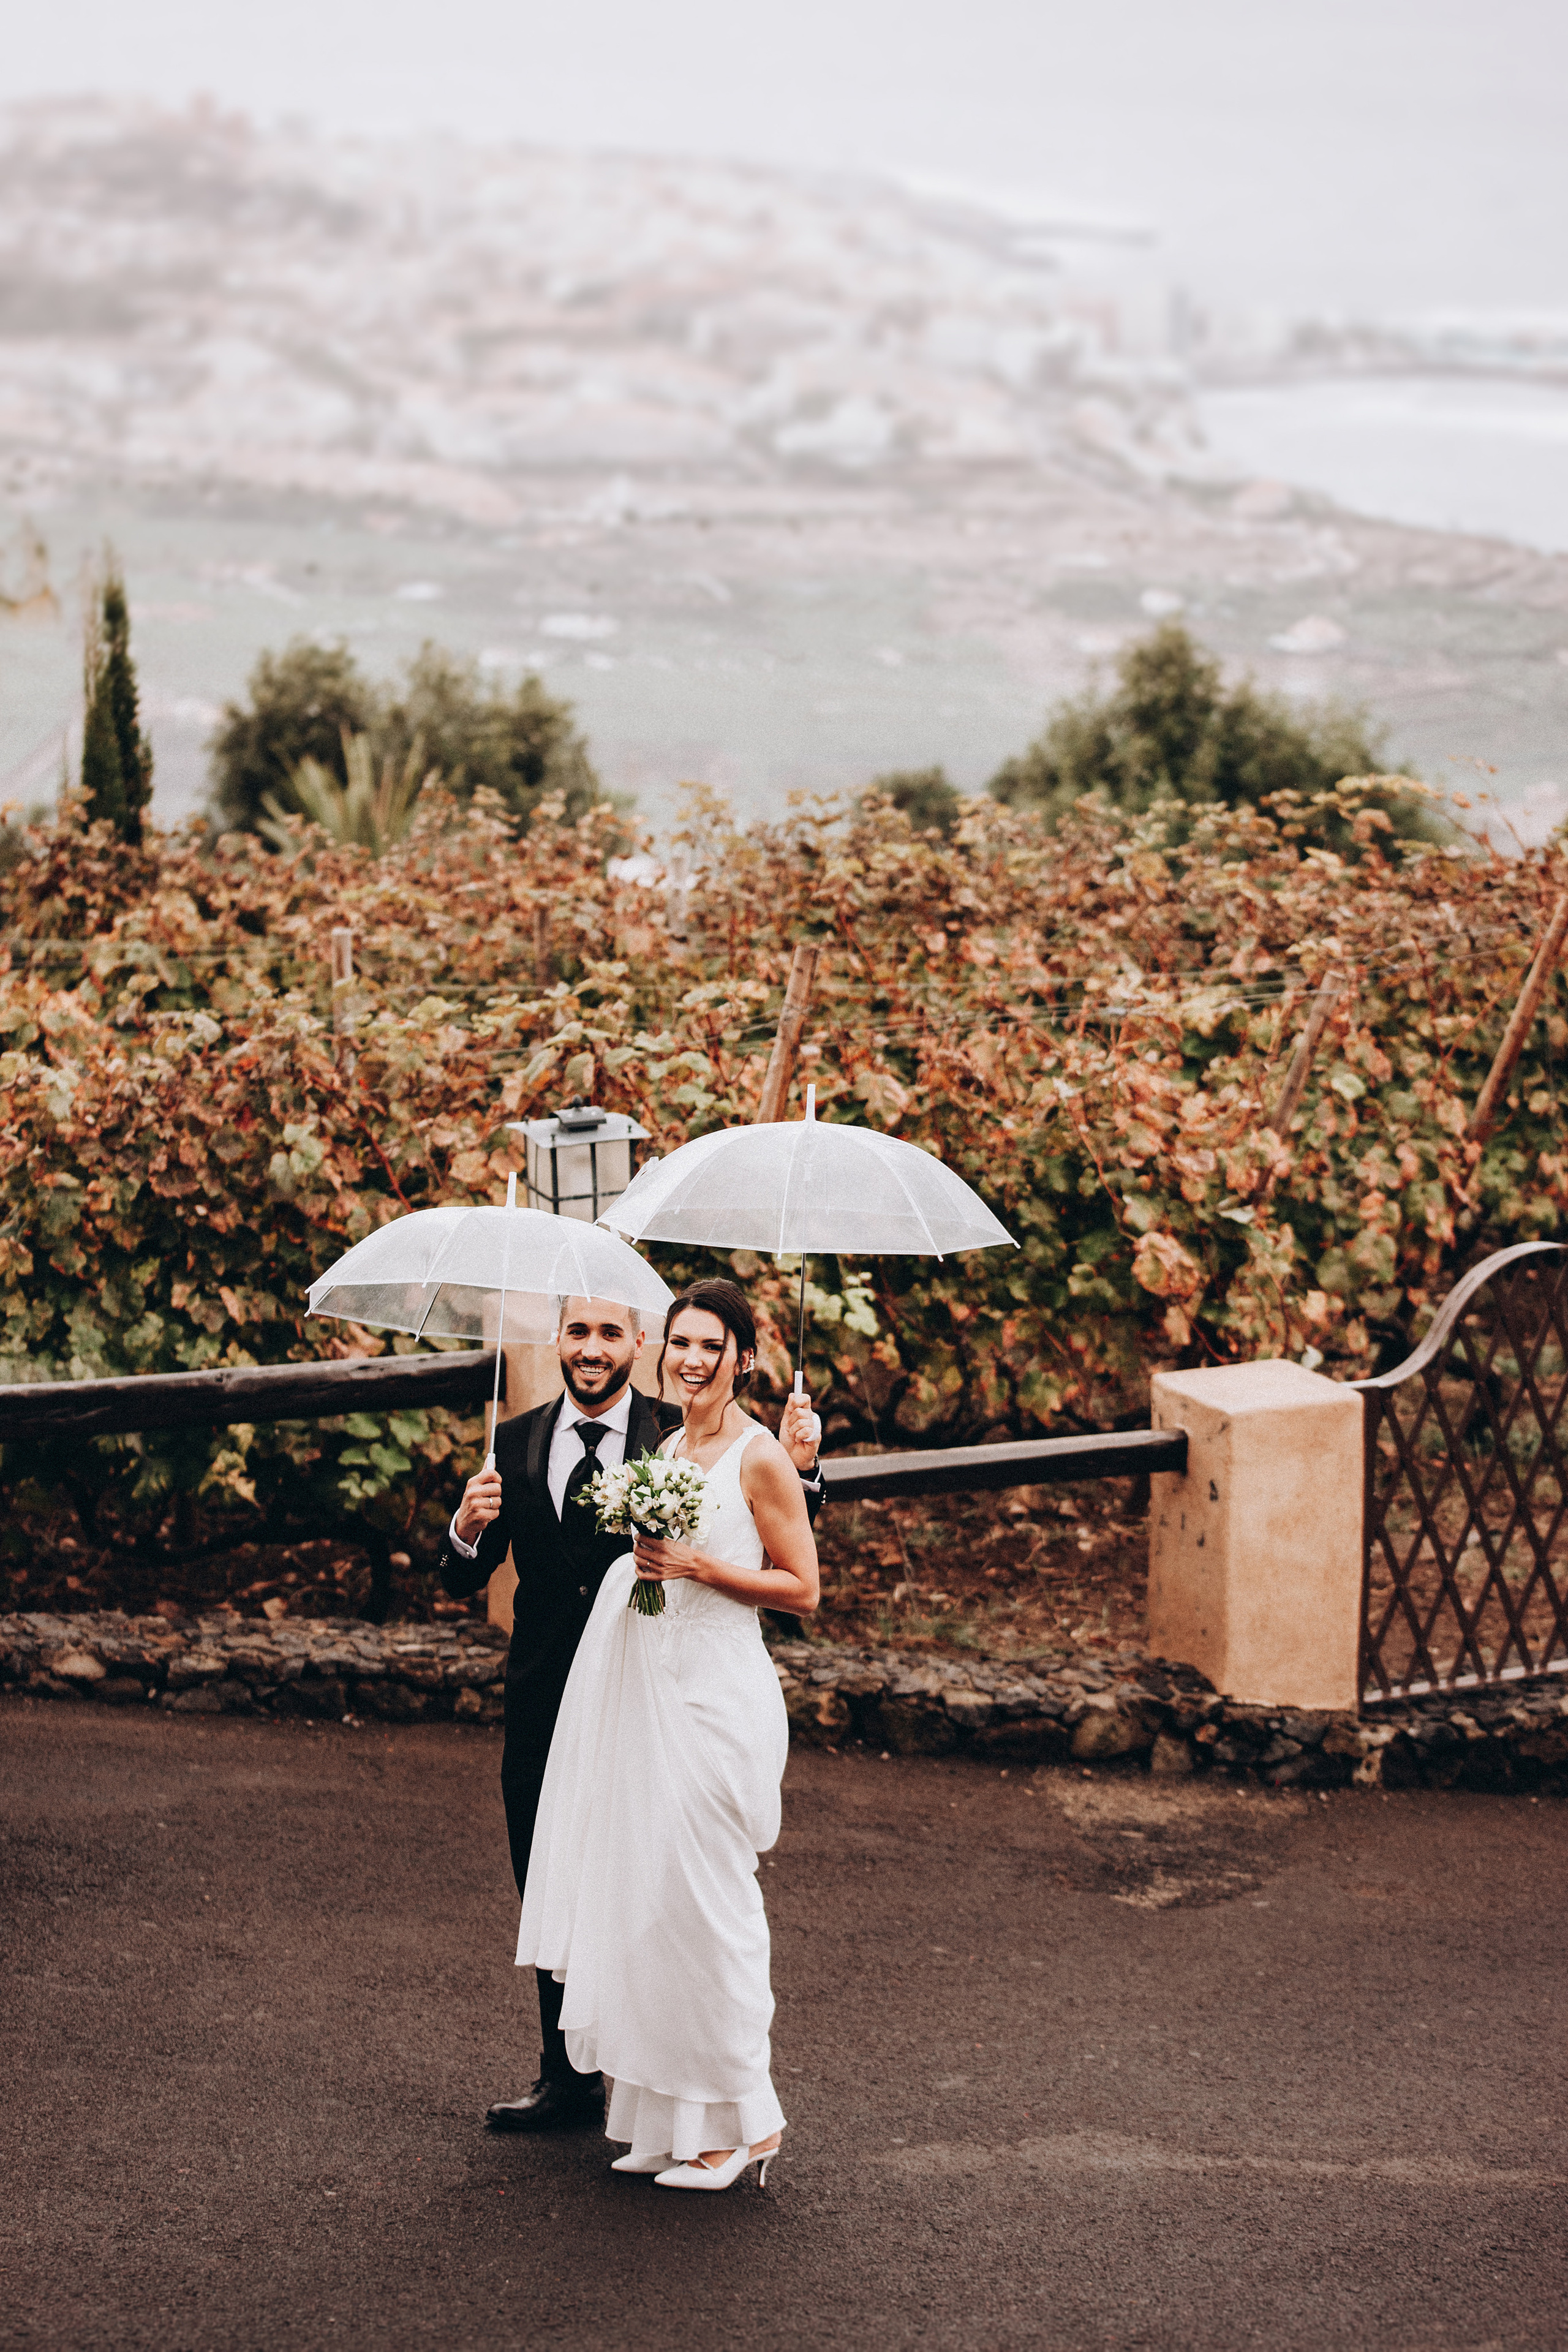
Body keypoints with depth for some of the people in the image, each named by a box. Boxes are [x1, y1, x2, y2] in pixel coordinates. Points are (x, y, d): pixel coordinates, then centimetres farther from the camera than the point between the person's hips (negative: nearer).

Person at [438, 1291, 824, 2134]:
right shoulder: (516, 1443, 6)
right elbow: (464, 1583, 4)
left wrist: (797, 1469, -23)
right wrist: (468, 1527, -18)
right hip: (544, 1707, 4)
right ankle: (568, 2079, 27)